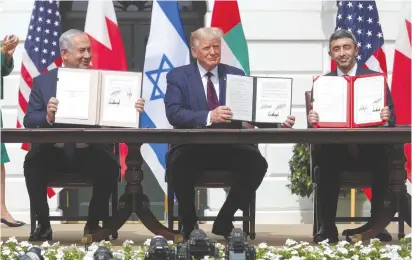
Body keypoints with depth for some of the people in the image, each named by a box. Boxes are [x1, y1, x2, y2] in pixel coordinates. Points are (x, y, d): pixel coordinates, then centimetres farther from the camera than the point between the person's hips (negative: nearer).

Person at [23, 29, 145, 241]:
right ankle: (43, 224, -12)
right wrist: (47, 117, -22)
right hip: (53, 151, 0)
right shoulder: (42, 82, 7)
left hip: (90, 152, 0)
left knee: (110, 164, -30)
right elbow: (29, 121, -1)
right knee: (33, 161, -31)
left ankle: (93, 223, -6)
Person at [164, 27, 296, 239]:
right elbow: (173, 113, -11)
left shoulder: (236, 75, 14)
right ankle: (189, 224, -8)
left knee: (257, 163, -26)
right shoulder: (178, 76, 6)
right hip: (192, 146, -3)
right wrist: (209, 117, -28)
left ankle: (224, 221, -4)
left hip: (229, 147, 3)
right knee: (179, 163, -35)